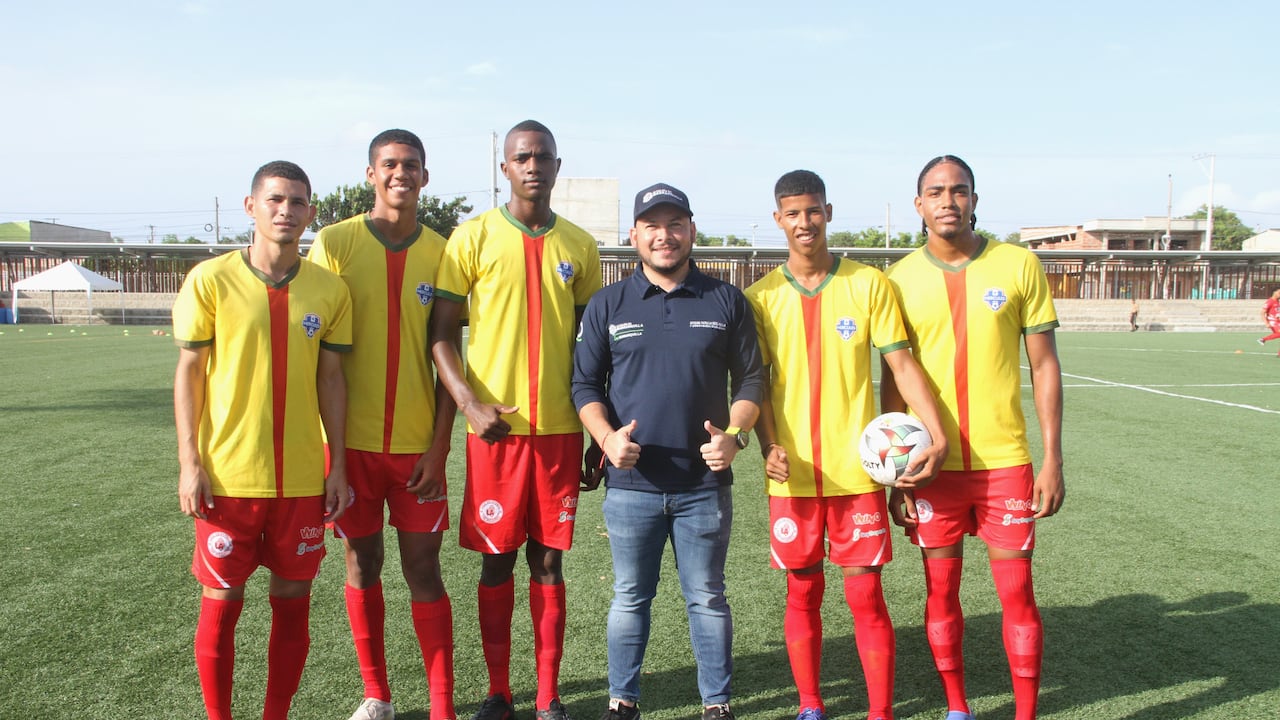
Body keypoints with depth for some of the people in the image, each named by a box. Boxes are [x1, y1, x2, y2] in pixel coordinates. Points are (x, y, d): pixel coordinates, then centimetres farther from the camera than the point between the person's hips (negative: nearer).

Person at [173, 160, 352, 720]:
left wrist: (338, 465, 3)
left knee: (292, 600, 9)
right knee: (221, 601, 7)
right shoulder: (210, 280, -4)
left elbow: (330, 380, 6)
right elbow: (189, 373, -1)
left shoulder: (329, 289, 2)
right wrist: (189, 463, -6)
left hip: (303, 478, 2)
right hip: (228, 475, -2)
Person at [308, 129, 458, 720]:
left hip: (418, 444, 0)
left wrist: (439, 445, -4)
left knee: (423, 571, 3)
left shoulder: (441, 253, 2)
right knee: (361, 565, 11)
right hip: (352, 440, 0)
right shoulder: (335, 243, -1)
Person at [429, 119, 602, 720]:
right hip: (495, 426, -2)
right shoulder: (474, 237, 1)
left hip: (561, 427, 2)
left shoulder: (579, 245, 9)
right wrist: (471, 405, -16)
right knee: (497, 561, 6)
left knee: (548, 561, 7)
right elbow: (441, 333, -1)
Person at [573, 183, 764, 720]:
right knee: (629, 597, 11)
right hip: (630, 482, 1)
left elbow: (750, 380, 6)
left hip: (705, 483, 0)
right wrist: (606, 437, -12)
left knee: (707, 598, 10)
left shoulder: (727, 302, 4)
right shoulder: (608, 304, 5)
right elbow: (585, 383, 5)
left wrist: (734, 435, -11)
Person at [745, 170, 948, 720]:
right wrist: (769, 447, -11)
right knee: (802, 594, 10)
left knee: (866, 595, 2)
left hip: (857, 468, -1)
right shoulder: (761, 297, 3)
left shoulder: (869, 283, 0)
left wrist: (937, 436, -12)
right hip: (793, 473, 1)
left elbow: (902, 364, -1)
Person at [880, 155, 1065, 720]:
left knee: (1016, 592, 3)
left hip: (1005, 460, -1)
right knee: (941, 589, 9)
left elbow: (1044, 365, 2)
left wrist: (1053, 460, -3)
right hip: (932, 464, 1)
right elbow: (893, 380, 5)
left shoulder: (1019, 265, -1)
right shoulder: (900, 279, 1)